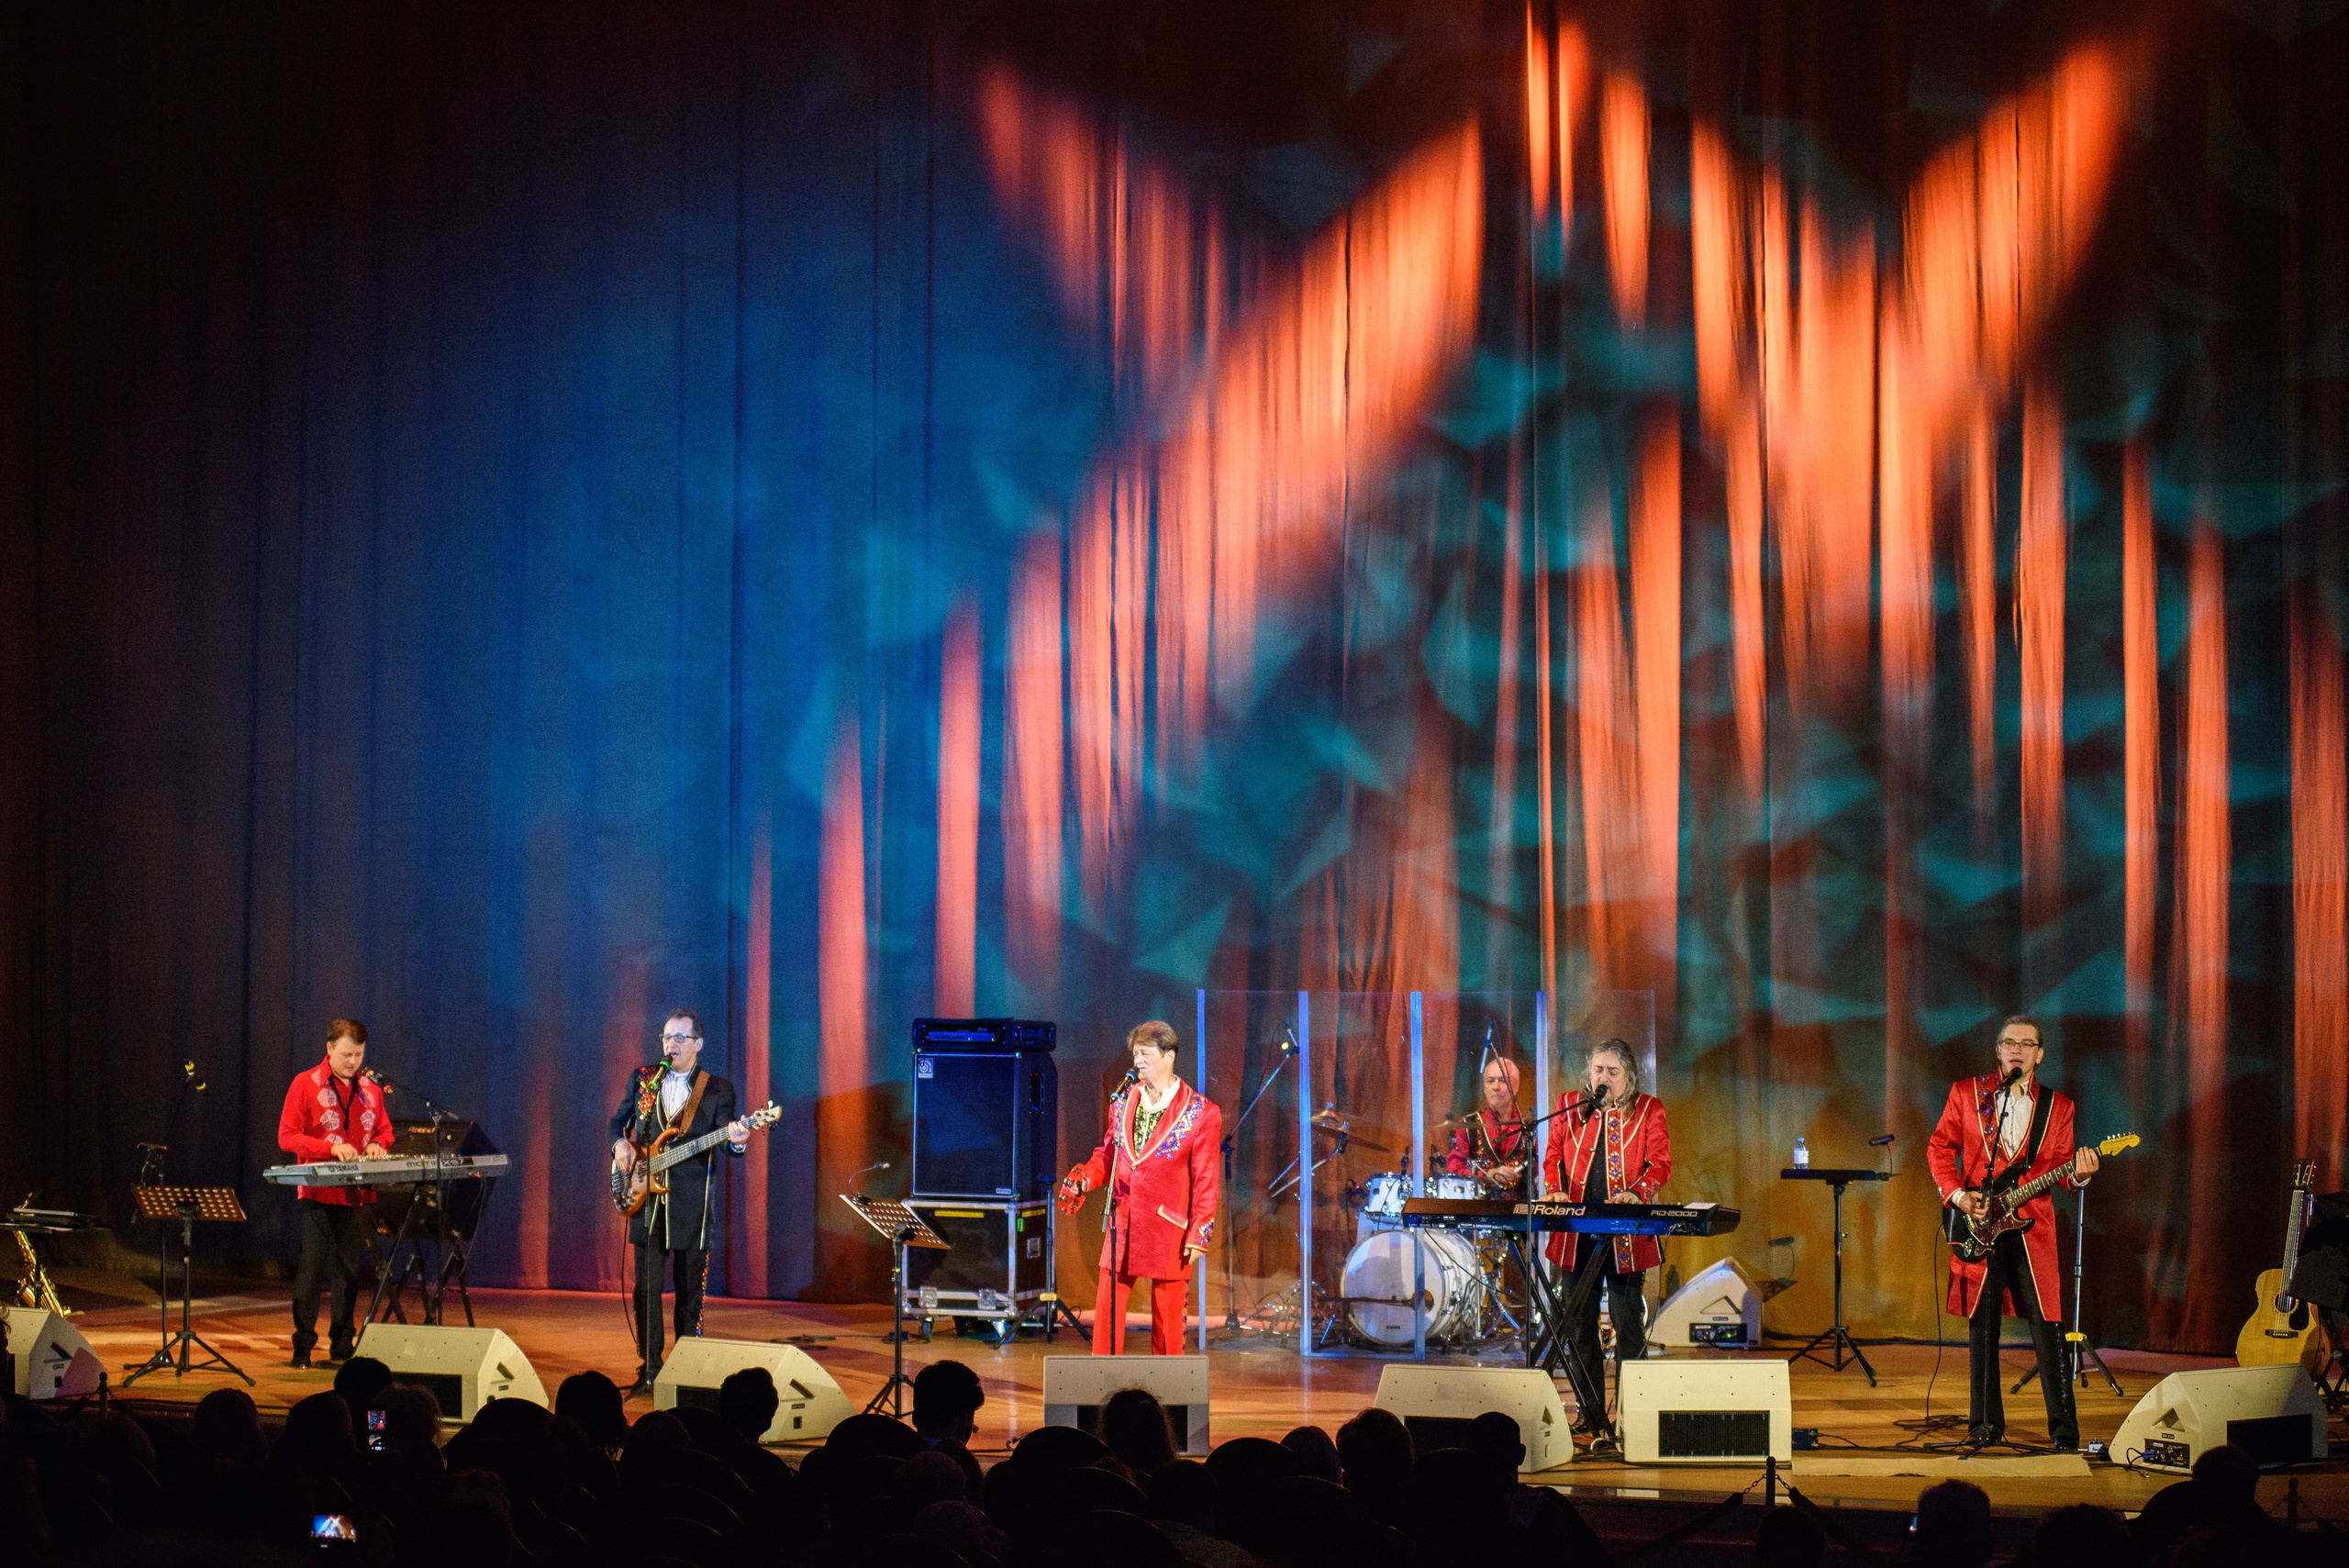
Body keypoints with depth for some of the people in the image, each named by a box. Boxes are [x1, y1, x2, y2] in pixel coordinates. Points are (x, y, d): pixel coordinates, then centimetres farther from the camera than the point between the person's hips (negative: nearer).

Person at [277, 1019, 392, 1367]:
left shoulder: (370, 1090, 13)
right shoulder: (306, 1085, -2)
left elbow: (385, 1131, 23)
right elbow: (287, 1136, -6)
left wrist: (378, 1144, -3)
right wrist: (332, 1148, -19)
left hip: (358, 1193, 5)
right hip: (318, 1193, -5)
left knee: (349, 1268, 7)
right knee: (313, 1265, -9)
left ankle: (342, 1344, 14)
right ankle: (302, 1345, -5)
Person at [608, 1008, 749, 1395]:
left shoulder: (718, 1089, 2)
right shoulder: (642, 1079, 10)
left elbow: (724, 1141, -6)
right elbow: (618, 1121, 19)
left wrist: (737, 1141, -30)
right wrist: (620, 1143, -3)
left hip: (691, 1203, -2)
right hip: (646, 1200, 2)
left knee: (690, 1291, 2)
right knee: (646, 1287, 1)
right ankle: (649, 1370, 8)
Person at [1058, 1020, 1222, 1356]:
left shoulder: (1200, 1112, -5)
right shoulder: (1123, 1101, 9)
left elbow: (1205, 1180, -5)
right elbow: (1108, 1154, 18)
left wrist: (1199, 1234, -8)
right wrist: (1084, 1177, -3)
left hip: (1168, 1226, -4)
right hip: (1122, 1224, 4)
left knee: (1167, 1312, 4)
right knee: (1107, 1305, 0)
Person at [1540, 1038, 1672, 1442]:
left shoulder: (1648, 1110, 5)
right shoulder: (1570, 1106, 11)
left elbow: (1660, 1164, -1)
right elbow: (1554, 1158, 12)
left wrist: (1636, 1192, -19)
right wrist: (1556, 1191, -7)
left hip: (1626, 1234, -3)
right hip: (1577, 1231, 3)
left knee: (1628, 1321, -3)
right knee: (1579, 1322, 4)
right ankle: (1589, 1412, 12)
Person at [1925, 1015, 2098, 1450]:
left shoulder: (2057, 1106, 10)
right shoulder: (1966, 1093, 8)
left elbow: (2060, 1167, 9)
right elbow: (1939, 1147, 10)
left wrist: (2078, 1174, -13)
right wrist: (1956, 1194, -3)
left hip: (2032, 1228, 0)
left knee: (2047, 1329, -5)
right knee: (1981, 1328, 5)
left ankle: (2063, 1430, -2)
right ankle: (1985, 1423, 15)